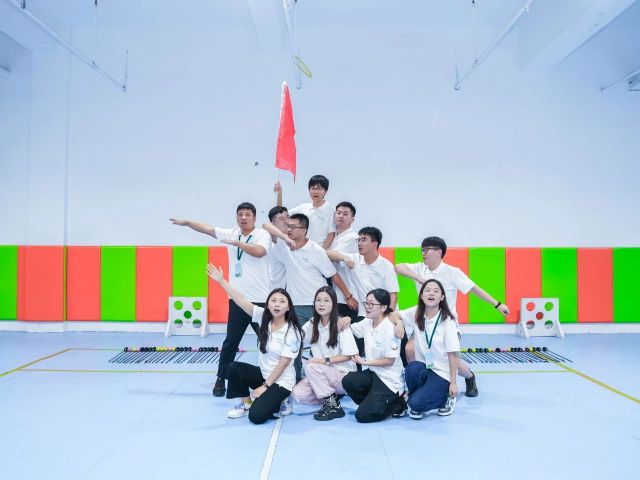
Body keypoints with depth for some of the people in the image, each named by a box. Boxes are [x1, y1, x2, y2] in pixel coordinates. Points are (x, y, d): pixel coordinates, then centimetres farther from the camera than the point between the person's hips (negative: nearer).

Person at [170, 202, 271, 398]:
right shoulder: (231, 233, 7)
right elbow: (207, 228, 11)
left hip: (260, 300, -3)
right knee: (230, 342, 9)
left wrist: (237, 243, -26)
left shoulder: (263, 235, -6)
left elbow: (260, 252, -26)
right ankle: (221, 380, 20)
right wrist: (186, 222, 8)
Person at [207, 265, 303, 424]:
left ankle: (279, 402, 10)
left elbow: (283, 363, -18)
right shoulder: (263, 317, -5)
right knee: (233, 368, -17)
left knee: (256, 416, -21)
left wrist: (265, 386, -18)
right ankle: (245, 403, 5)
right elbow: (241, 300, -13)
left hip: (281, 382, -5)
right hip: (263, 374, 6)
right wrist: (221, 280, -20)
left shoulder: (292, 332, -18)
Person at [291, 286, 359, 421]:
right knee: (297, 394, -17)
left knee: (311, 367, -30)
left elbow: (349, 355, -17)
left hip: (344, 375, -6)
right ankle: (332, 396, 4)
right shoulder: (312, 324, 3)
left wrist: (325, 360, -25)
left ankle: (333, 406, -18)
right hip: (321, 376, 6)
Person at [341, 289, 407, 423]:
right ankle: (374, 403, 4)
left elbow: (390, 361, -18)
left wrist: (365, 362, -14)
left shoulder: (389, 328, -20)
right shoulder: (367, 323, 1)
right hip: (373, 373, 7)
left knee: (362, 415, -14)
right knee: (348, 381, -21)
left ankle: (398, 404, 8)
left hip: (390, 380, -7)